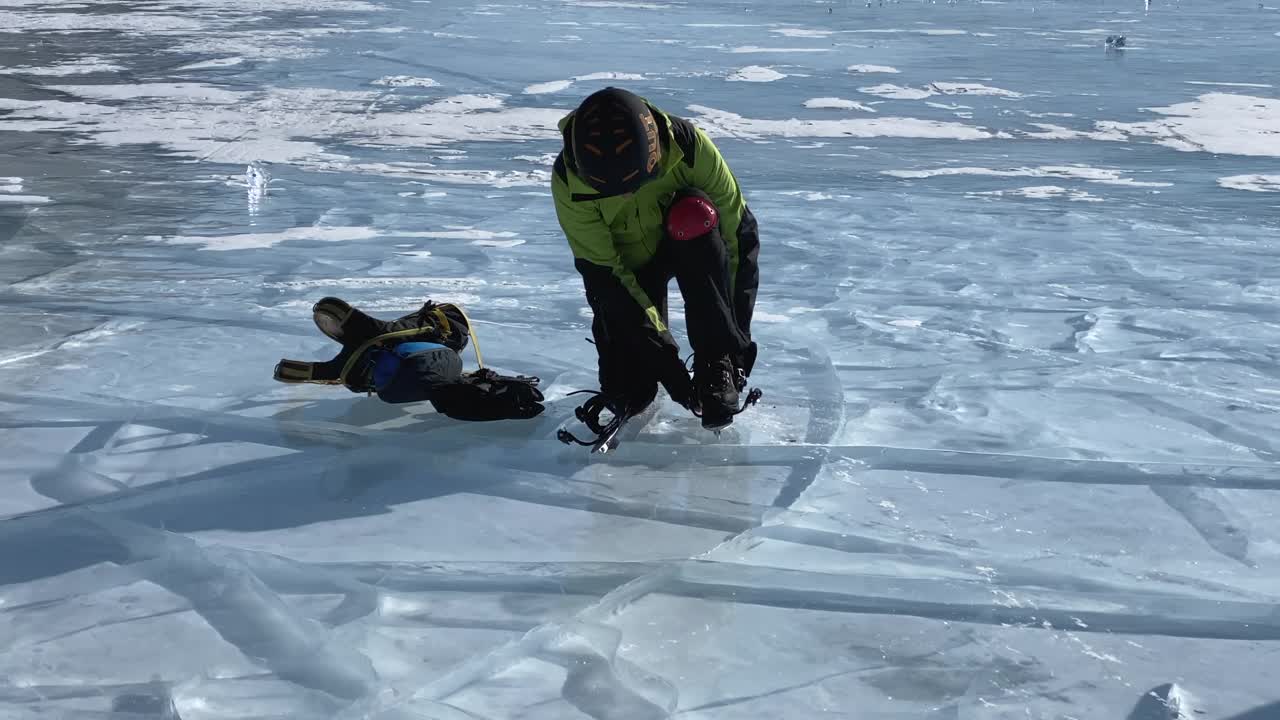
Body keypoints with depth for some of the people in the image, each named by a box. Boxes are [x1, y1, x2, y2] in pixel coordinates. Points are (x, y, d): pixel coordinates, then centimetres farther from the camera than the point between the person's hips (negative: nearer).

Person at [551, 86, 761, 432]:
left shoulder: (689, 145, -30)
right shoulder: (568, 183, -29)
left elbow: (738, 232, -24)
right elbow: (601, 273, -26)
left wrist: (735, 337, -26)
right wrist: (668, 365, -29)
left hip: (692, 248, 0)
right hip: (628, 267, 0)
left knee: (695, 213, -36)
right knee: (628, 397, -14)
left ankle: (720, 365, -29)